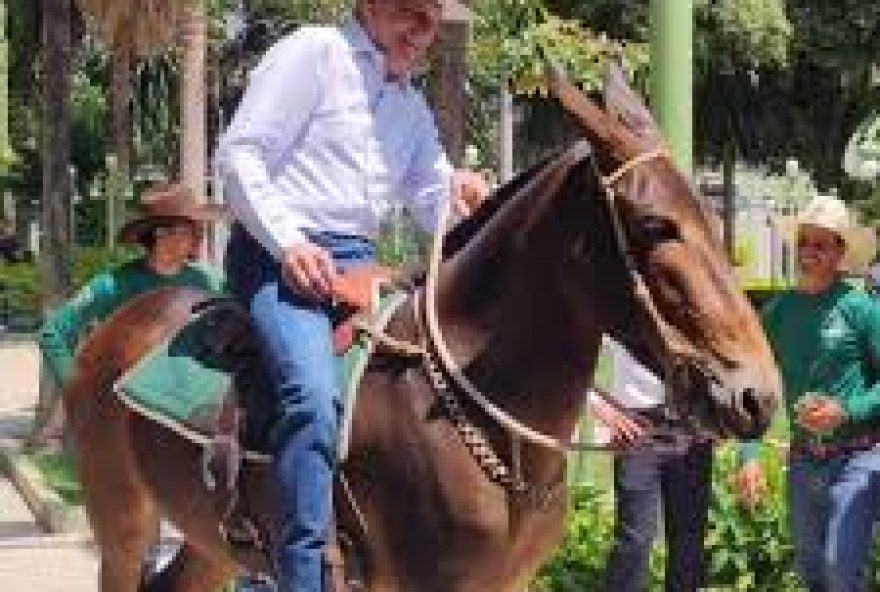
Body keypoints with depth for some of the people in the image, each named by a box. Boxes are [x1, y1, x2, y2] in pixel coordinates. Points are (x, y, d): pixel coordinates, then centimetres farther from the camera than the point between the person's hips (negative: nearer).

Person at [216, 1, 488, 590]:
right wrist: (288, 243, -18)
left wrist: (458, 193, -1)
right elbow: (239, 153, -9)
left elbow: (429, 202, 24)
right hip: (278, 251, -8)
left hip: (358, 260, 8)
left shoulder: (413, 107, 20)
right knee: (315, 395, -30)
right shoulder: (314, 52, -3)